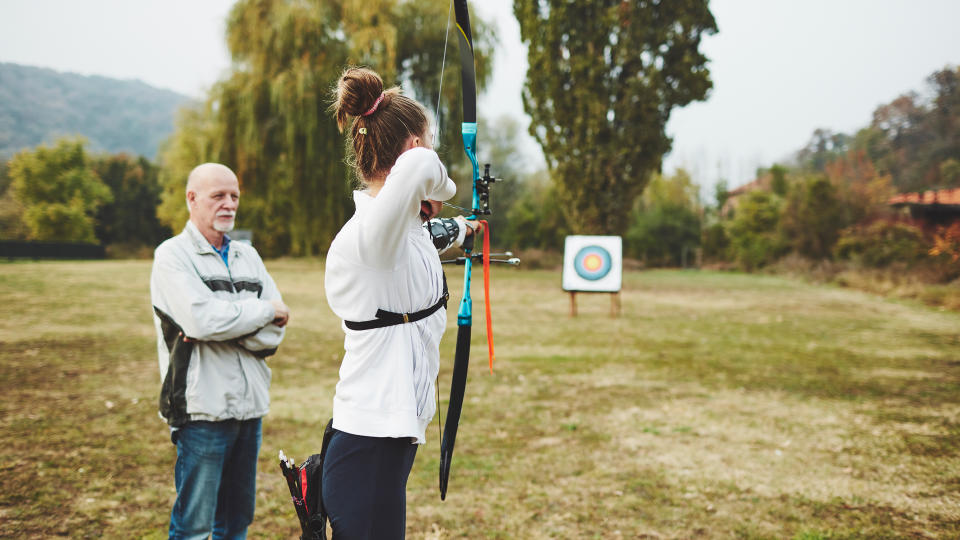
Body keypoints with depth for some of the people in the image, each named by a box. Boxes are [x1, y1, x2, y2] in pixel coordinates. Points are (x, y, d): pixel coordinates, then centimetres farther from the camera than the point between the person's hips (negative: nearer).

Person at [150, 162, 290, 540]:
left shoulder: (248, 256, 14)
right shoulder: (172, 255, -3)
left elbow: (274, 332, 4)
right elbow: (201, 318, -20)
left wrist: (224, 330, -13)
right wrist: (266, 310, -8)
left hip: (249, 405, 6)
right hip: (203, 407, -6)